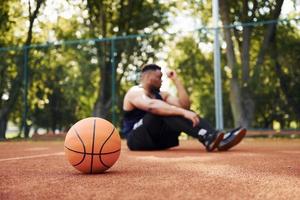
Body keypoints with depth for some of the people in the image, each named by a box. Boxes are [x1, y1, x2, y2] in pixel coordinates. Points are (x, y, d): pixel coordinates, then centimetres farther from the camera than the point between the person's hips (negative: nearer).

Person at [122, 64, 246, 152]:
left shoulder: (161, 95, 16)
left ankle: (219, 139, -30)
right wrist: (183, 112, -43)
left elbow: (185, 105, 1)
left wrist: (176, 80, 3)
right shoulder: (135, 92, -10)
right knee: (160, 111, -29)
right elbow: (152, 106, -33)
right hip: (137, 139, -7)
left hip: (158, 139, 7)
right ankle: (206, 138, -45)